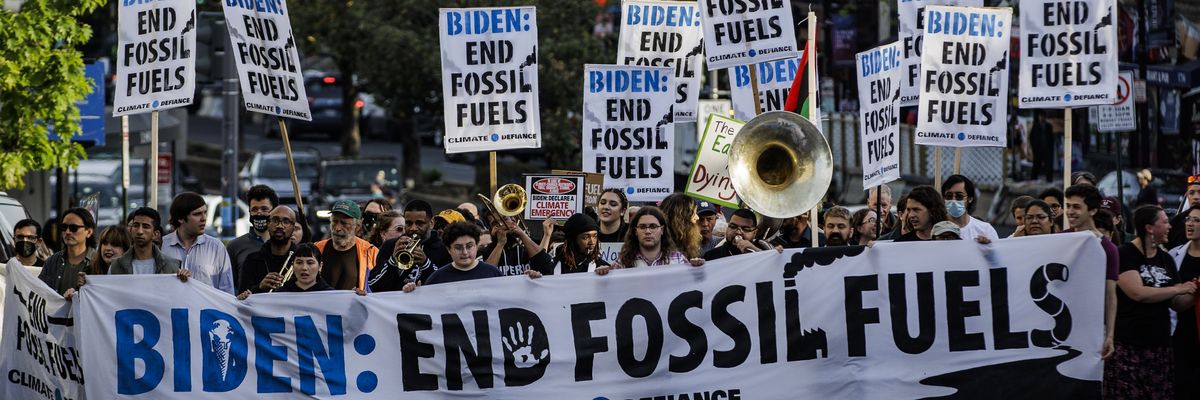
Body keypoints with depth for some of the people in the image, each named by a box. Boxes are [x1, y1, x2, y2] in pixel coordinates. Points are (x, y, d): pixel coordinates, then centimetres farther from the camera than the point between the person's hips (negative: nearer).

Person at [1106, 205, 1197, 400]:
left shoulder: (1166, 259, 13)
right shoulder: (1125, 254, -7)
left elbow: (1176, 302, 16)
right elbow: (1138, 293, -19)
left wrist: (1194, 292, -4)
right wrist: (1179, 289, -10)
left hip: (1159, 345, 6)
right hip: (1127, 346, -6)